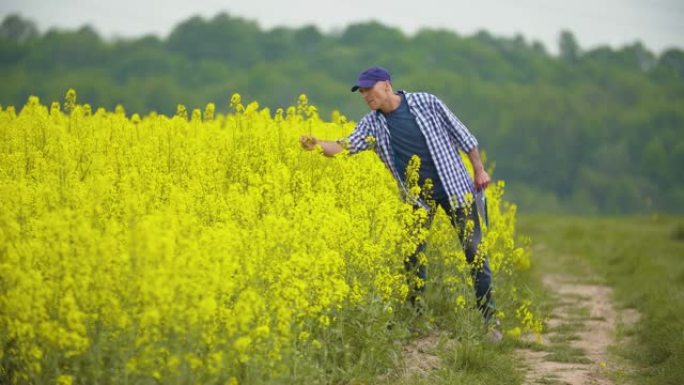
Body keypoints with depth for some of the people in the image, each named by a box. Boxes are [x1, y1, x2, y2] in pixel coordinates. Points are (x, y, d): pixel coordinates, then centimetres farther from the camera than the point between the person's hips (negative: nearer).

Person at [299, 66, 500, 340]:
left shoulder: (426, 103, -9)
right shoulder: (372, 124, -2)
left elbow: (460, 134, -2)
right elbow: (347, 145, -16)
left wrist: (479, 170, -3)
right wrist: (318, 145, -35)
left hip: (454, 186, -3)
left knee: (474, 249, -2)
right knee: (412, 255, 2)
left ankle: (489, 316, 4)